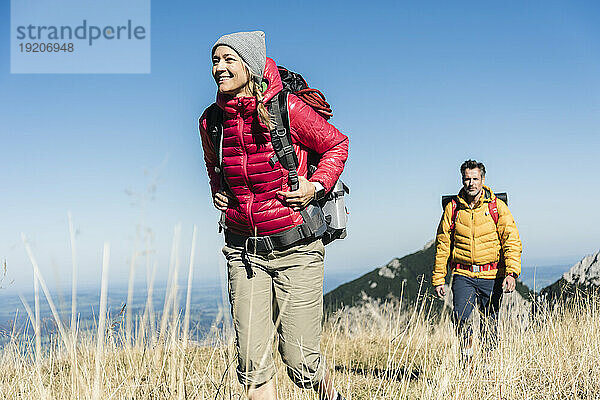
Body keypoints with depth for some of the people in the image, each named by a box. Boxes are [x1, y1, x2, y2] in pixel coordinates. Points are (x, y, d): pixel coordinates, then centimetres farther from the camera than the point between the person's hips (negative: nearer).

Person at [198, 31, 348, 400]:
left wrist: (318, 186, -9)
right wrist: (217, 189, 8)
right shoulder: (212, 121, 3)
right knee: (253, 364, 1)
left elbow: (337, 144, 4)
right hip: (244, 250, 4)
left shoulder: (289, 109, -10)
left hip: (295, 248, -4)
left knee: (300, 362, 2)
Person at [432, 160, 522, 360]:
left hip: (491, 276, 0)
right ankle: (467, 357, 3)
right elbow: (442, 245, 10)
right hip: (463, 274, 1)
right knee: (460, 317, -19)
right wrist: (438, 278, 6)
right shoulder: (453, 209, 5)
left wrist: (511, 273, -17)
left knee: (490, 325, 5)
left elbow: (512, 241, -4)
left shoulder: (497, 207, 1)